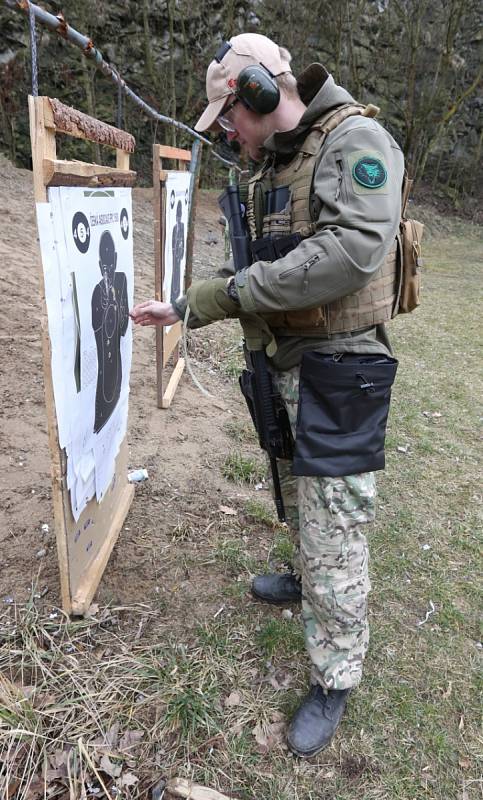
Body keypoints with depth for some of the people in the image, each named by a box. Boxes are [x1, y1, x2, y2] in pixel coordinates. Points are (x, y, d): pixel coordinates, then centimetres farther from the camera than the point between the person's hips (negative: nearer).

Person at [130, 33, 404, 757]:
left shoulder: (355, 141, -13)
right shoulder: (271, 167, 14)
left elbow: (354, 249, -29)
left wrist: (247, 287, -19)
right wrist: (184, 308, 9)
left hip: (339, 370, -8)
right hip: (285, 361, 9)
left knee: (334, 524, -2)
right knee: (298, 496, 24)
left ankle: (334, 681, 15)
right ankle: (308, 580, 49)